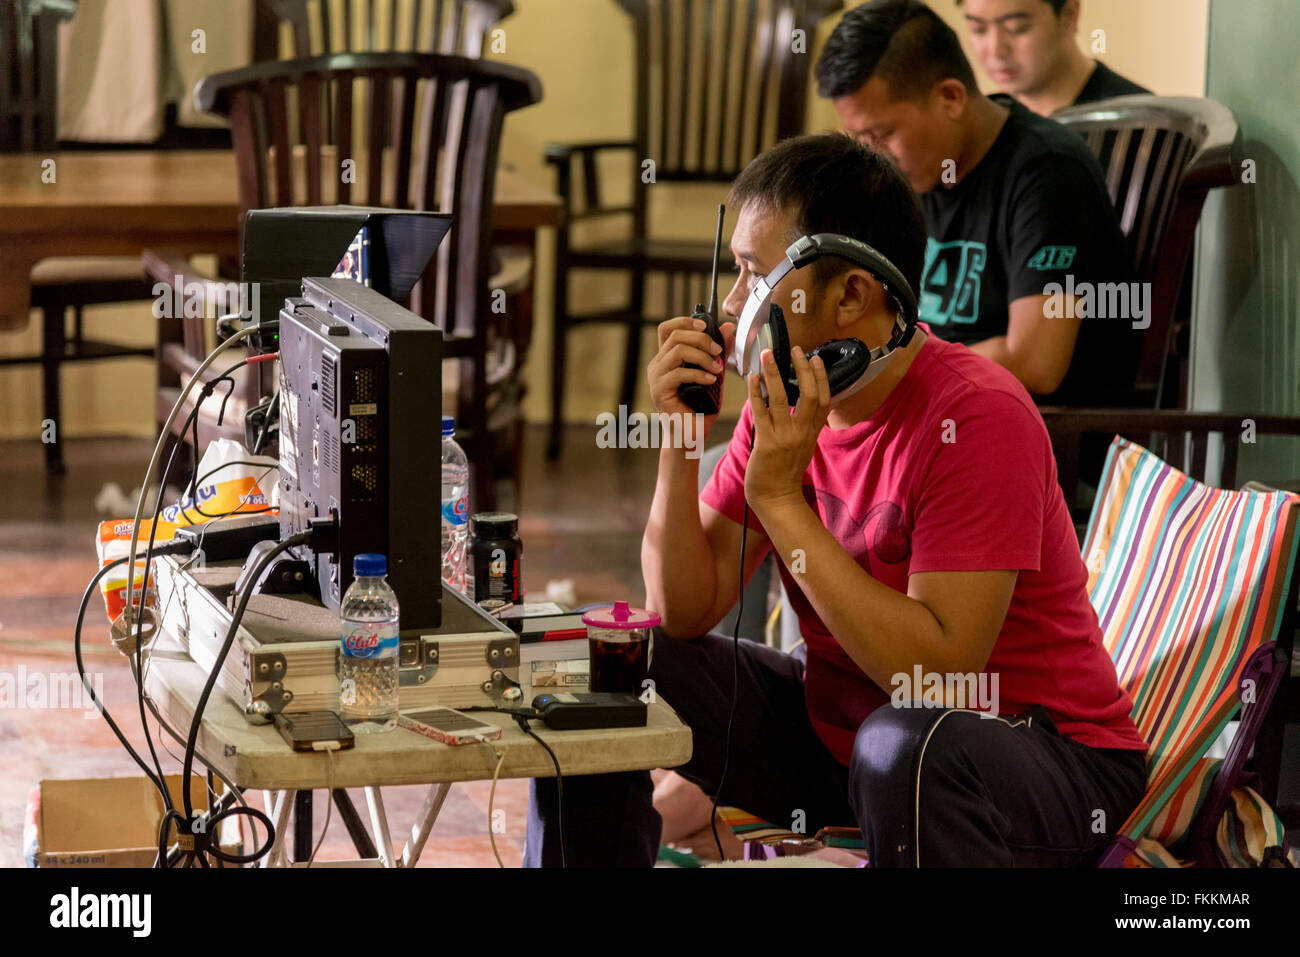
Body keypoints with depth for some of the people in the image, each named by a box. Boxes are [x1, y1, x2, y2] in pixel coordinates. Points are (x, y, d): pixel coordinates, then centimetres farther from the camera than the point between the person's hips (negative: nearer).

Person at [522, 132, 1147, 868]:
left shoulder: (977, 415, -23)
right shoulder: (783, 397, -2)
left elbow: (939, 671, -30)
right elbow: (685, 614, -2)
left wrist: (780, 499, -30)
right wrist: (679, 444, -16)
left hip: (1044, 754, -7)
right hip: (838, 722, 7)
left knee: (907, 745, -40)